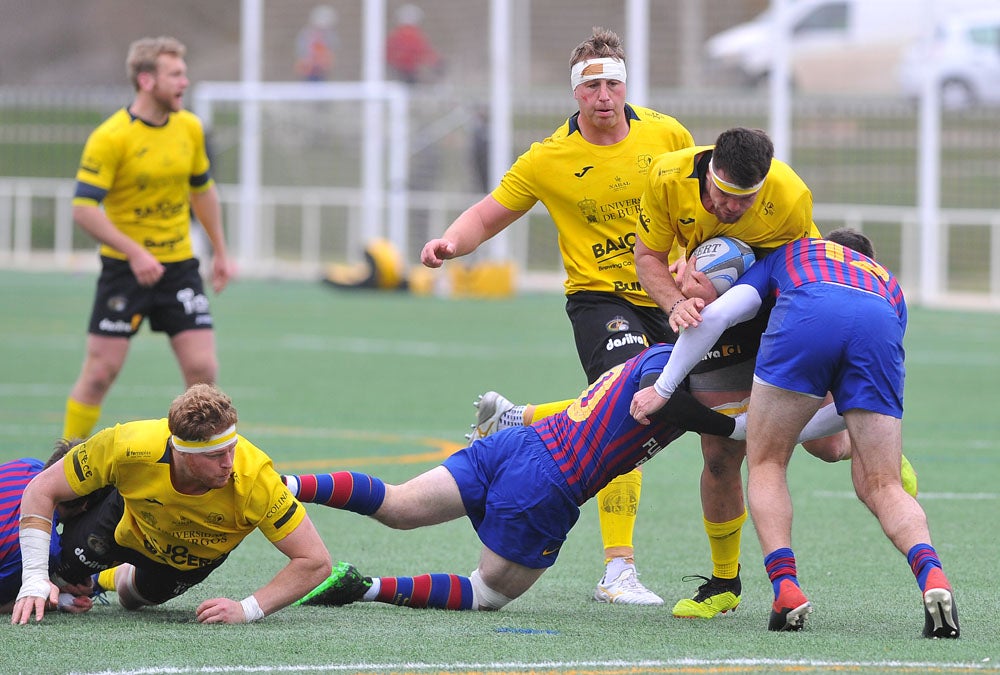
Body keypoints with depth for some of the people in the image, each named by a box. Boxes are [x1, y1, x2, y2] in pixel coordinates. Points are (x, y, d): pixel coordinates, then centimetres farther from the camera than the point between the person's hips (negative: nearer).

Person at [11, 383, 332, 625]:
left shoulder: (254, 479, -45)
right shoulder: (128, 446, -43)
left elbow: (316, 561, -40)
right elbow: (40, 491, -29)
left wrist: (247, 610, -48)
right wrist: (34, 579, -37)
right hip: (128, 521, 0)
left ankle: (128, 580, 46)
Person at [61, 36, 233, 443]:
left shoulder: (189, 128, 4)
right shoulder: (110, 138, -15)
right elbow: (84, 208, -18)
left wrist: (220, 252, 20)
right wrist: (134, 252, -26)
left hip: (179, 267, 4)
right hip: (124, 270, -4)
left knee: (202, 369, -5)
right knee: (100, 372, -2)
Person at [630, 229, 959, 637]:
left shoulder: (788, 254, 41)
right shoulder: (888, 284, 44)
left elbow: (715, 315, 24)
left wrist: (663, 388, 32)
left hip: (806, 319, -2)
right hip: (879, 328, 2)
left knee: (766, 464, 15)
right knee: (881, 486, 8)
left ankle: (785, 585, -2)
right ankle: (930, 574, -18)